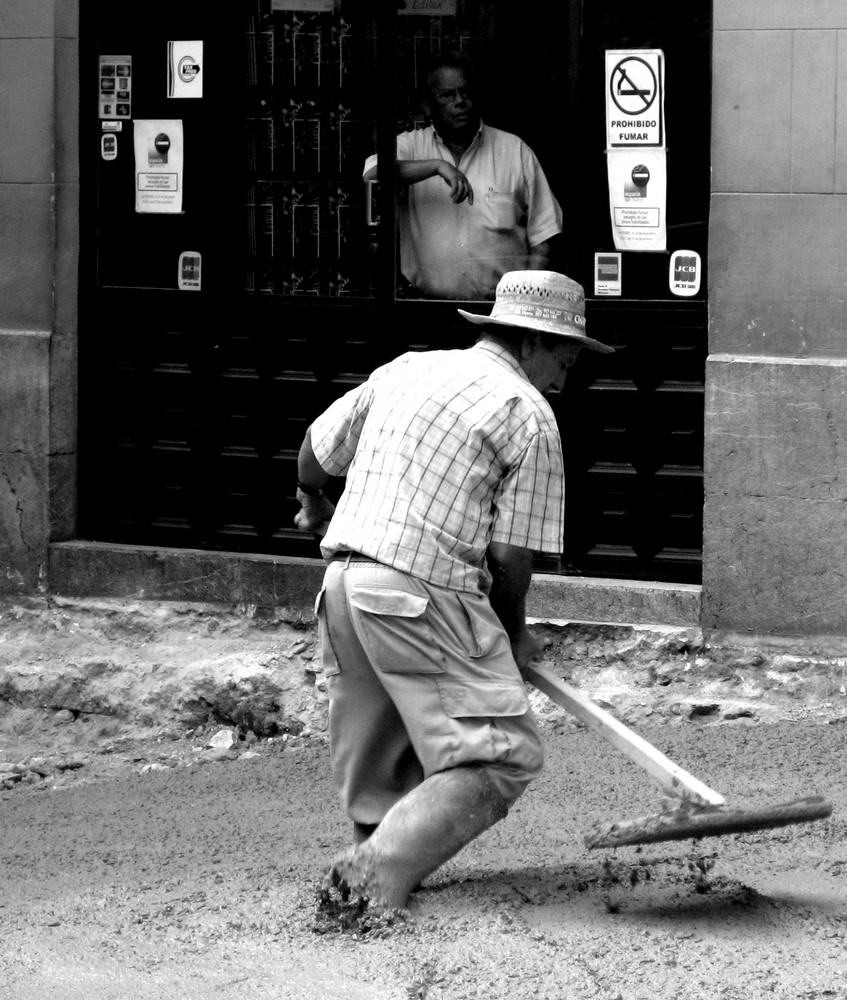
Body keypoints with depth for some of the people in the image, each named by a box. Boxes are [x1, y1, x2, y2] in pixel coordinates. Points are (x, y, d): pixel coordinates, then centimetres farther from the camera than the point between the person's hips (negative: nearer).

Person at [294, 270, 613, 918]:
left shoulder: (405, 369, 17)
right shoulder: (529, 416, -3)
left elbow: (317, 449, 28)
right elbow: (512, 555, -6)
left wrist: (313, 503, 50)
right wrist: (513, 634, 12)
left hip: (344, 583, 8)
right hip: (425, 594, -8)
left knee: (375, 766, 21)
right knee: (502, 756, -7)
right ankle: (381, 872, -18)